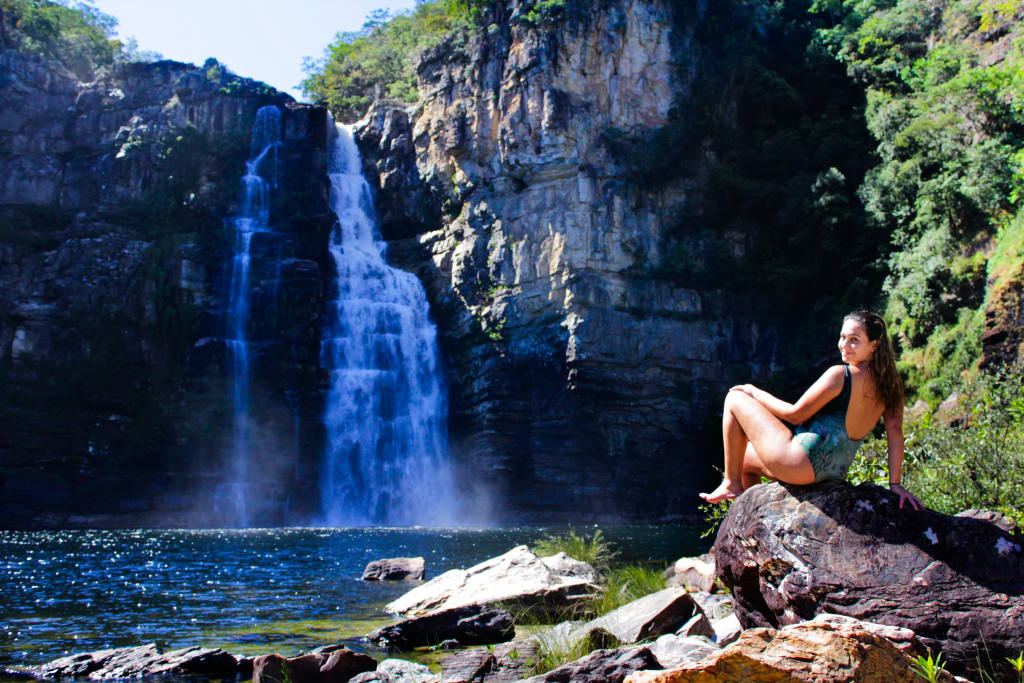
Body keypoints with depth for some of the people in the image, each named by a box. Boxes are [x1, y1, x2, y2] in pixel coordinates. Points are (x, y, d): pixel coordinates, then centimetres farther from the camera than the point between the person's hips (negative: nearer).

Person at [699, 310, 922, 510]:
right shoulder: (888, 384, 3)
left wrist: (754, 392, 1)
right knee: (744, 459, 31)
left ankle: (731, 484, 5)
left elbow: (796, 414, -12)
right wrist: (895, 483, 2)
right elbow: (895, 431, 0)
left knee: (735, 399, 3)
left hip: (799, 463, -9)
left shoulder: (840, 375, -18)